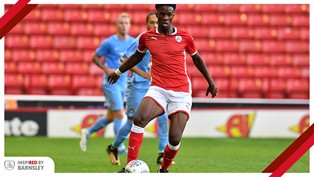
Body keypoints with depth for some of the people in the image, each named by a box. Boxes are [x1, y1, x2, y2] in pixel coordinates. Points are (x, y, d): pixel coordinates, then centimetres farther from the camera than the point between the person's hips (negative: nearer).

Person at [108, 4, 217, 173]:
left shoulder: (184, 37, 3)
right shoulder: (147, 37, 7)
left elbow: (197, 58, 19)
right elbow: (137, 56, 27)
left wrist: (211, 82, 24)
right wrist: (118, 72, 37)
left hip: (181, 92, 0)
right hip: (158, 89, 0)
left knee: (175, 138, -11)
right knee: (140, 118, -29)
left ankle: (164, 170, 19)